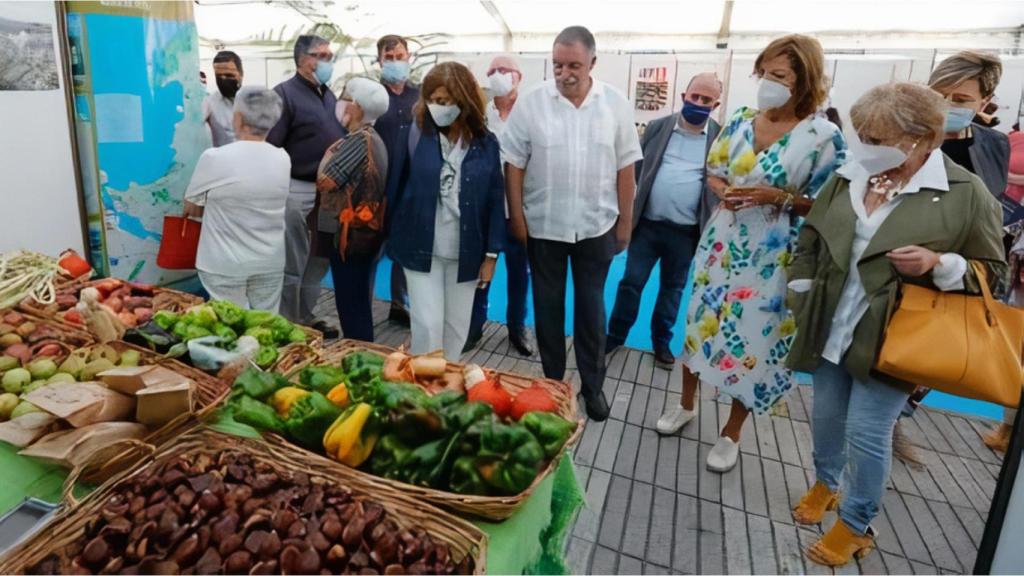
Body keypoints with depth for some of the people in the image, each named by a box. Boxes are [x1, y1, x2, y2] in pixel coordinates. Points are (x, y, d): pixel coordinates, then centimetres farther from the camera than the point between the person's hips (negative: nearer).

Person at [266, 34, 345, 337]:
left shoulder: (328, 95, 16)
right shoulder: (285, 94, -9)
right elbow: (270, 148, -16)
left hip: (328, 191, 8)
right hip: (297, 191, -8)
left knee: (319, 260, 15)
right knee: (292, 265, 1)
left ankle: (305, 317, 30)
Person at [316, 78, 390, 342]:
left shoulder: (357, 140, -17)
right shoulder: (373, 138, 12)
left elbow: (324, 181, -18)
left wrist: (327, 156, -2)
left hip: (350, 231, -9)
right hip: (367, 229, 10)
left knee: (349, 301, 0)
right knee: (360, 299, 17)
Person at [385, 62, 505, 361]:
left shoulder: (486, 143, -3)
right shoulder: (414, 134, -5)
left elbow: (495, 200, 0)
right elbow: (395, 188, 1)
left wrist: (491, 254, -2)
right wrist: (392, 238, 3)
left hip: (466, 252, 2)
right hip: (421, 247, -1)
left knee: (457, 326, 13)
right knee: (427, 325, -1)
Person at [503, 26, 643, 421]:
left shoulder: (616, 104, -3)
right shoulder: (530, 103, -7)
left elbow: (625, 167, 1)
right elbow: (514, 164, -4)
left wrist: (625, 221, 2)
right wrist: (516, 217, -6)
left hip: (596, 226, 1)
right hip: (543, 226, 0)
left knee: (591, 307, 12)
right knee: (547, 306, 12)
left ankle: (592, 385, 27)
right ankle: (552, 381, 30)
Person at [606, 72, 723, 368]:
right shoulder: (657, 127, 3)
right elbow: (635, 169, 6)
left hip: (686, 232, 0)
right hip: (647, 224, 0)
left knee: (673, 288, 14)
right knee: (631, 282, 6)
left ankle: (661, 341, 31)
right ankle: (615, 335, 23)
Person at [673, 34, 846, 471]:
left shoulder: (823, 136, -11)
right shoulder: (741, 120, 1)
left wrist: (779, 197, -21)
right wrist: (725, 192, -11)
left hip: (772, 254, -4)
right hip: (721, 242, 4)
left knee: (751, 336, 5)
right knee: (699, 319, 12)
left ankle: (731, 433, 25)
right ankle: (687, 404, 36)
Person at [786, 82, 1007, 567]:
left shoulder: (966, 193, -9)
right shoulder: (847, 180, 3)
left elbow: (992, 272, -2)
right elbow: (810, 240, 13)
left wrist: (938, 265, -21)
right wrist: (801, 296, 6)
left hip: (889, 340, -4)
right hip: (829, 330, 5)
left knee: (867, 433, 1)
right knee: (825, 416, 17)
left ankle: (856, 525, 24)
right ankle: (824, 483, 43)